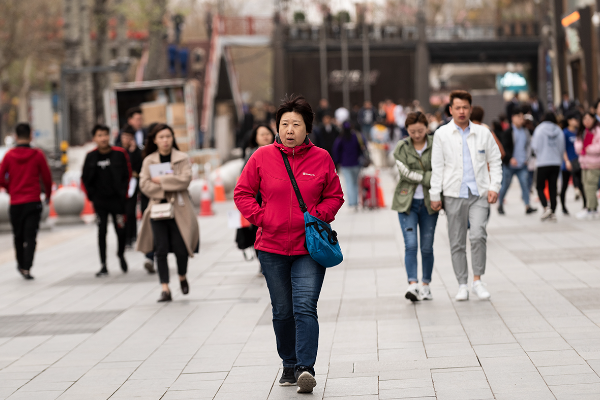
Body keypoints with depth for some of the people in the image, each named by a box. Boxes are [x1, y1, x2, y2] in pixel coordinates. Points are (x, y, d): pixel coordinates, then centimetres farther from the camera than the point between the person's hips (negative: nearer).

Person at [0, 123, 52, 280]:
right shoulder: (37, 155, -6)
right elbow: (47, 178, -2)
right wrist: (48, 195, 16)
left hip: (15, 202, 2)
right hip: (33, 202, -2)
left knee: (18, 236, 17)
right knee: (30, 237, -3)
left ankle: (21, 264, 30)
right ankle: (26, 268, -12)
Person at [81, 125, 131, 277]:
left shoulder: (119, 153, -5)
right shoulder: (91, 156, -1)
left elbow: (127, 175, 0)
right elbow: (85, 179, 8)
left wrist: (123, 193, -3)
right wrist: (92, 195, 4)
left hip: (117, 200, -1)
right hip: (100, 201, 1)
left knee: (120, 229, 3)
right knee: (102, 231, -2)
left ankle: (121, 254, 33)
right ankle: (103, 266, 3)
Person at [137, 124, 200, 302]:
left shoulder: (183, 158, 2)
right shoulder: (149, 160, 7)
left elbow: (185, 180, -11)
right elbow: (144, 185, -2)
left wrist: (161, 180, -11)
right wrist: (165, 191, -13)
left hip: (179, 209, -1)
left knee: (180, 248, -1)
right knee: (161, 250, -4)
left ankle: (182, 277, 29)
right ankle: (165, 289, -2)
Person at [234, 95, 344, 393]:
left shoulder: (321, 159, 1)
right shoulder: (262, 157, 0)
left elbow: (334, 196, 9)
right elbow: (242, 193, 5)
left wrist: (317, 216, -7)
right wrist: (261, 218, -7)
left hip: (309, 247, -1)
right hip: (272, 247, 2)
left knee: (305, 307, -14)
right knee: (282, 311, 11)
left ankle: (305, 368, -18)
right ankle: (289, 365, 26)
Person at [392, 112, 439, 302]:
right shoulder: (401, 147, 1)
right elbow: (406, 173, -10)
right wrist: (430, 179, -16)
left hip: (429, 202, 1)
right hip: (407, 201, -1)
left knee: (427, 247, 5)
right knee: (411, 244, -12)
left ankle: (426, 286, 16)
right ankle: (412, 284, -18)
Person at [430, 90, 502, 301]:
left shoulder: (483, 133, 8)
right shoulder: (442, 134, 4)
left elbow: (495, 161, 12)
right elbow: (437, 167, 3)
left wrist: (494, 187, -1)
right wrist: (435, 195, -1)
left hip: (479, 194, 0)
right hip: (454, 195, 0)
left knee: (478, 236, -16)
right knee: (457, 242, 3)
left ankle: (477, 280, -3)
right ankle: (462, 285, 13)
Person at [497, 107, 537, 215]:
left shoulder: (526, 131, 10)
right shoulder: (507, 132, -6)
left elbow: (529, 145, 21)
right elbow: (504, 147, -12)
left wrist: (526, 157, 9)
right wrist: (511, 158, -25)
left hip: (522, 165, 4)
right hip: (509, 165, -4)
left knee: (525, 184, -7)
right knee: (505, 185, 5)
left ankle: (527, 206, -10)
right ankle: (500, 205, 21)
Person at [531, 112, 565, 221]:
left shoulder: (540, 129, -6)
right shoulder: (559, 131, 4)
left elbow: (535, 147, -8)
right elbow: (562, 148, 9)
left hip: (543, 163, -3)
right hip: (556, 163, 4)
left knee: (540, 187, 5)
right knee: (553, 188, 8)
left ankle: (546, 208, -16)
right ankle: (552, 213, 6)